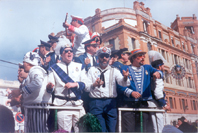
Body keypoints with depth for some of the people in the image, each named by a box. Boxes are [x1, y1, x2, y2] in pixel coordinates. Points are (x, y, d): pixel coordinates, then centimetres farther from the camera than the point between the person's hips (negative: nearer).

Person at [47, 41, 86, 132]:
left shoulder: (79, 66, 13)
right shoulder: (54, 68, 8)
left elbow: (85, 84, 5)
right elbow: (50, 88, 3)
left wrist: (75, 84, -12)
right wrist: (49, 87, -19)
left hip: (78, 104, 2)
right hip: (62, 104, -1)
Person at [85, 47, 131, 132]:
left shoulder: (114, 70, 11)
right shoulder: (92, 70, 10)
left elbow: (122, 82, -6)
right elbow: (86, 88, 2)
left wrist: (125, 77, -29)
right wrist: (94, 85, -20)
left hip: (110, 102, 1)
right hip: (96, 102, -1)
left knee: (112, 129, 0)